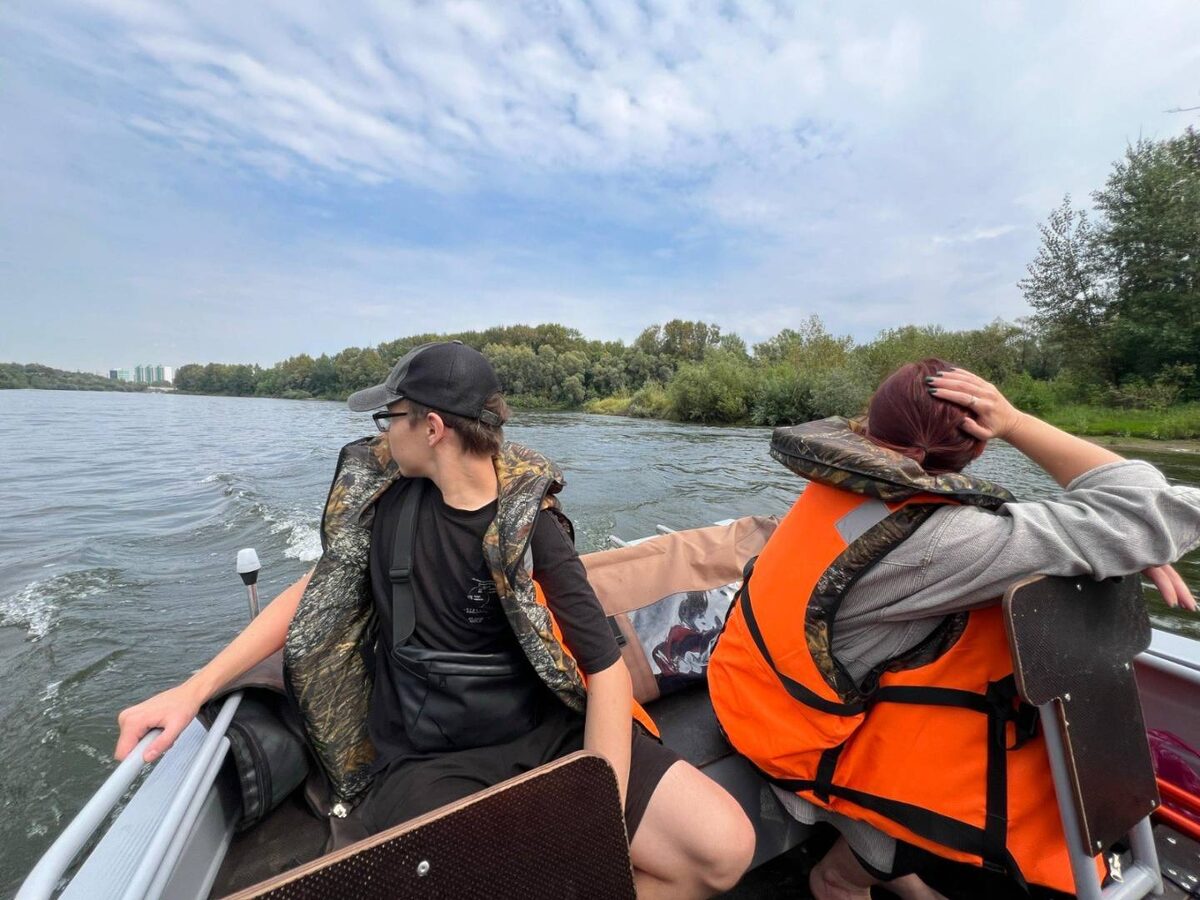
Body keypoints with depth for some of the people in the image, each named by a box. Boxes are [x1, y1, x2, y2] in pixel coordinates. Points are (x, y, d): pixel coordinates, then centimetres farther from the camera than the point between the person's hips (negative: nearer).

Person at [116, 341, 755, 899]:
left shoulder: (529, 524, -13)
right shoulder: (387, 497, 1)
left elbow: (605, 668, -14)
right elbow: (314, 594, 12)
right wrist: (194, 690, 5)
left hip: (550, 733, -1)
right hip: (428, 760, 2)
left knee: (722, 846, -16)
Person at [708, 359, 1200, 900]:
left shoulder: (847, 482, -8)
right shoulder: (931, 540, -29)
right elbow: (1156, 513, -21)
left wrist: (1137, 554, -4)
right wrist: (1014, 423, -17)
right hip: (809, 744, -6)